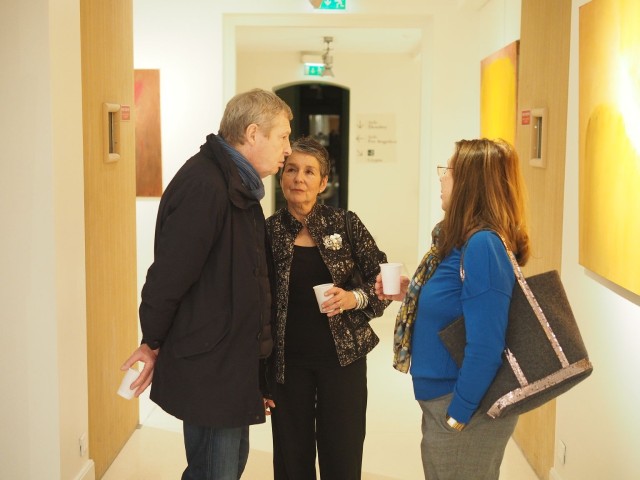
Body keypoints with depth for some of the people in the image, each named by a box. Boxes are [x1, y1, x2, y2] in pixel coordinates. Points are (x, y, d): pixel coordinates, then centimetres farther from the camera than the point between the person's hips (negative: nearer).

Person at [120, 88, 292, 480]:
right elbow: (169, 272, -22)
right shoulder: (205, 186, -22)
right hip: (207, 369, -10)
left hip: (234, 362, 10)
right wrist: (153, 345, -10)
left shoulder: (238, 184, 12)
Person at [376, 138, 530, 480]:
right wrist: (411, 294, 4)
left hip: (465, 407, -9)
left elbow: (485, 346, -26)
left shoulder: (483, 245, -24)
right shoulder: (462, 240, 7)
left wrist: (456, 417, -20)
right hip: (441, 400, 9)